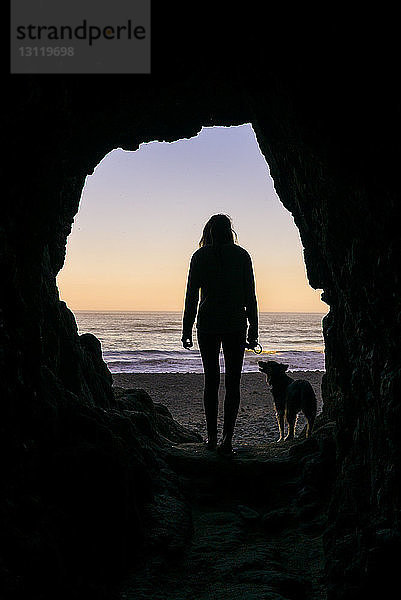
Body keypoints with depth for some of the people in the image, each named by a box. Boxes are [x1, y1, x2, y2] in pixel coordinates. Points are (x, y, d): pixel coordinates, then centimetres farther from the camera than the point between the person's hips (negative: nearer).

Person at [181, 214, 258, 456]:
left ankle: (212, 437, 15)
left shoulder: (200, 256, 2)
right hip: (235, 325, 0)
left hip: (207, 325, 1)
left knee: (211, 381, 10)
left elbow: (191, 296, 1)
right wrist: (253, 331, 6)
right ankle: (228, 437, -4)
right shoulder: (241, 255, 2)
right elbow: (250, 296, 1)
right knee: (232, 382, 4)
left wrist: (187, 331, 6)